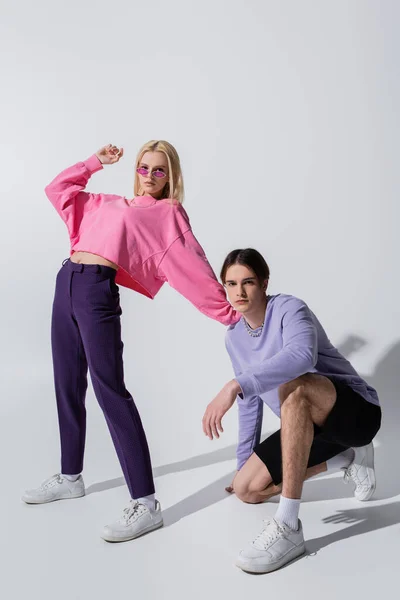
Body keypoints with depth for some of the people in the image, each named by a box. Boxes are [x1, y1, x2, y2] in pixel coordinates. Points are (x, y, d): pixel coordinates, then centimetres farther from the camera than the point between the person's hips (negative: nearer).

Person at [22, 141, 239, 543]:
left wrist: (229, 311, -8)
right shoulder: (106, 204, 24)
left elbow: (192, 268, -2)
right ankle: (70, 477, 30)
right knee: (67, 386, 13)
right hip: (66, 284, 7)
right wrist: (96, 162, 28)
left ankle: (145, 504, -12)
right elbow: (59, 189, 32)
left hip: (97, 291, -7)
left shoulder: (168, 214, 6)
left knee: (110, 390, -14)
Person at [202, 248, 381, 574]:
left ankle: (288, 527, -36)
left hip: (359, 411, -8)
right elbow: (251, 402, 12)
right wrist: (243, 463, 15)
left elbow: (302, 355, -42)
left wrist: (235, 385, -49)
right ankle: (344, 459, 15)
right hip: (311, 425, 8)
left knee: (294, 385, -38)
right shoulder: (235, 338, 4)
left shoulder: (289, 309, -18)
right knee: (246, 489, -1)